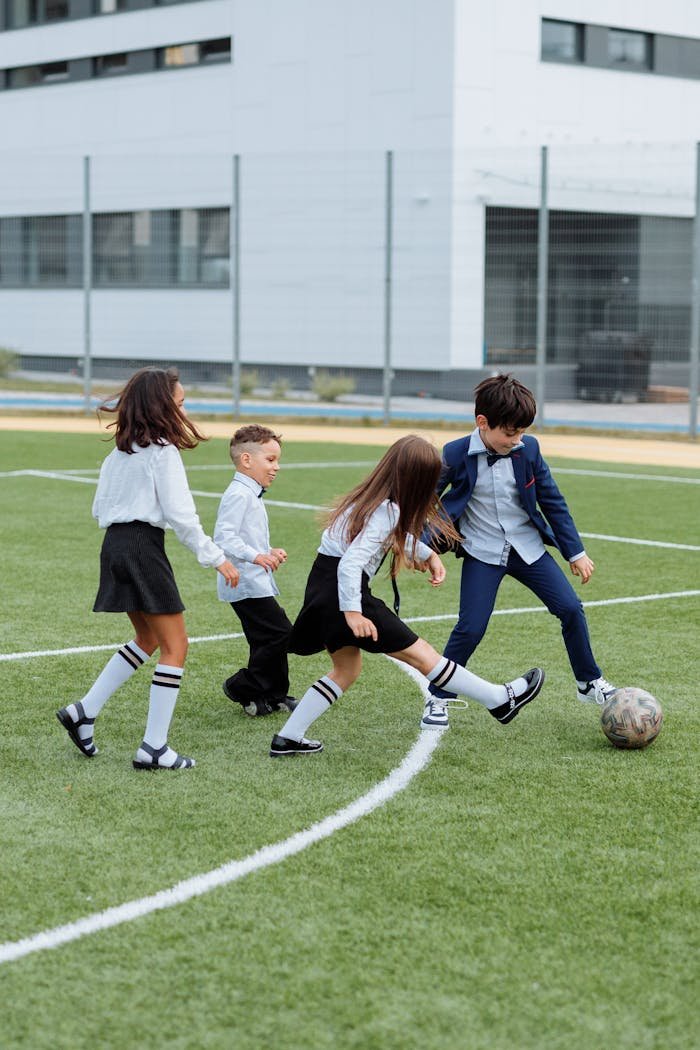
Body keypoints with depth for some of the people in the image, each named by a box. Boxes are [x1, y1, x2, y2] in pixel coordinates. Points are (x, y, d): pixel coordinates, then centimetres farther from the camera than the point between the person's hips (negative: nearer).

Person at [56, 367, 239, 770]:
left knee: (148, 639, 23)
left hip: (114, 543, 9)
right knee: (175, 645, -1)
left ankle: (84, 711, 18)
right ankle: (154, 747, -4)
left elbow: (100, 507, 15)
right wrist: (217, 558, -9)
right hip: (144, 546, -9)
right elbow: (180, 514, -15)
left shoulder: (120, 451, 14)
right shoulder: (163, 452, -11)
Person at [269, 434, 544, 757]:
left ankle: (287, 738, 19)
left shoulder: (370, 497, 7)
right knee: (422, 655, 0)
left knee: (346, 669, 22)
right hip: (344, 594, -9)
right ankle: (501, 700, 8)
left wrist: (428, 554, 16)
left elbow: (396, 536, 26)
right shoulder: (387, 512, -20)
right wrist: (352, 613, -28)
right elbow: (351, 564, -28)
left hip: (323, 586, 9)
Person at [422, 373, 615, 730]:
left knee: (571, 609, -2)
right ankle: (439, 698, 8)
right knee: (470, 628, -11)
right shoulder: (455, 455, -16)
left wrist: (575, 552, 5)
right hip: (482, 553, -3)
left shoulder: (528, 449, -7)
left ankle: (590, 683, 18)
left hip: (528, 547, 3)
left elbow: (552, 501, 3)